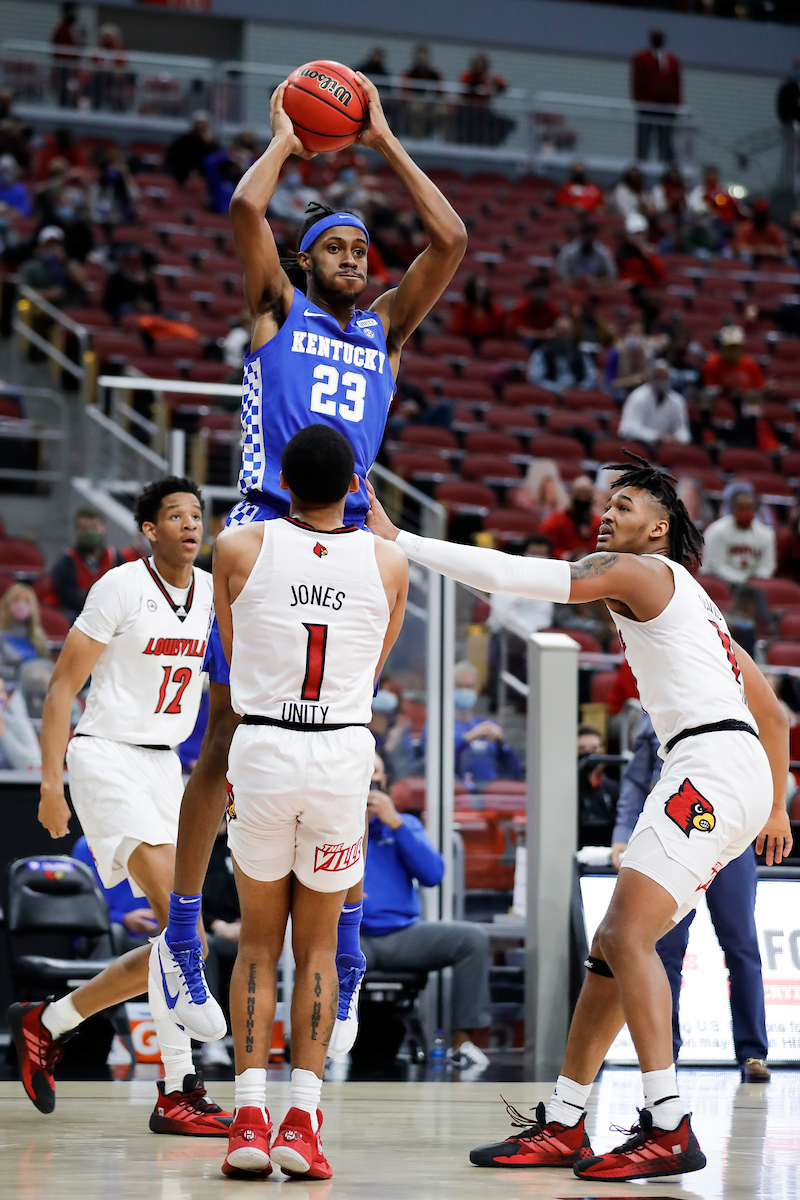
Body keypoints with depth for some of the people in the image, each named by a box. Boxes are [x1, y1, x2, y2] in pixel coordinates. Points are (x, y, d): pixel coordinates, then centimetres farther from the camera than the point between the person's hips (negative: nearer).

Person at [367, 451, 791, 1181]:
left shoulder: (640, 572, -1)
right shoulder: (691, 601, 28)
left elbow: (512, 574, -11)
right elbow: (771, 710, 31)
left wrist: (398, 540, -9)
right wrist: (776, 805, 37)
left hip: (713, 764, -10)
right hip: (739, 775, 10)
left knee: (628, 934, -18)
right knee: (615, 944, 10)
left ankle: (670, 1129, -25)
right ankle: (563, 1126, 12)